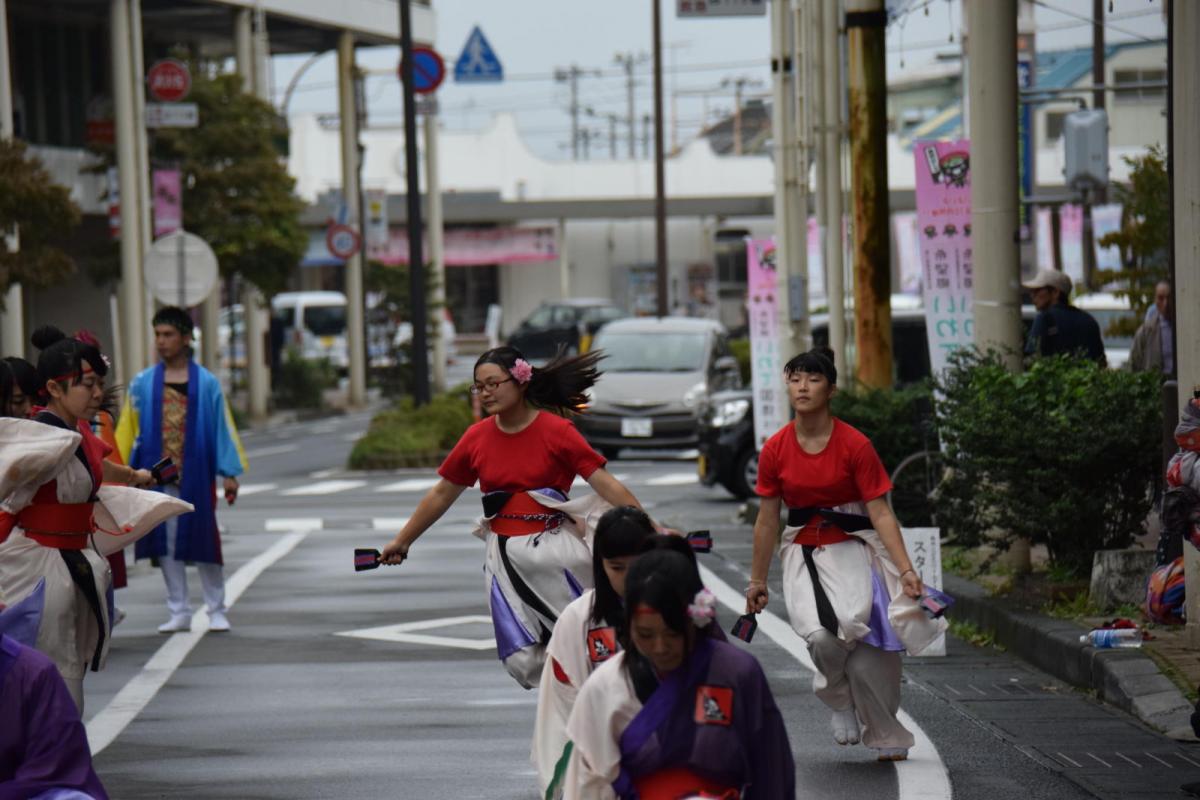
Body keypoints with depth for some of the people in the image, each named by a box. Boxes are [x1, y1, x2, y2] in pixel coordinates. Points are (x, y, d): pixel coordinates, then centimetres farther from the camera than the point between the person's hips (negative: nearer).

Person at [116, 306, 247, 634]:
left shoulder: (206, 383, 0)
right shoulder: (142, 383, 4)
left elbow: (222, 427, 1)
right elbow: (128, 431, 7)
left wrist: (229, 473, -3)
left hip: (195, 475, -2)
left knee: (202, 542, 1)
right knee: (166, 544, 4)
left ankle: (216, 610, 12)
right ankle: (179, 613, 11)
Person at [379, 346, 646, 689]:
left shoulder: (556, 431, -7)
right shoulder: (476, 438, 4)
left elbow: (606, 485, -9)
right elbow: (441, 495, 16)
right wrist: (401, 542, 22)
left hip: (555, 551, -3)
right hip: (506, 556, 3)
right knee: (523, 661, -4)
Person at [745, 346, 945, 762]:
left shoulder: (855, 445, -8)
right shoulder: (775, 450, 0)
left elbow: (880, 513, -7)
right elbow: (767, 520, 9)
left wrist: (906, 570, -16)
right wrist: (757, 581, 14)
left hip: (851, 550, -1)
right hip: (803, 553, 1)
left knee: (855, 629, -18)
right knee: (821, 636, -25)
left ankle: (886, 737, 6)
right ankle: (840, 701, 9)